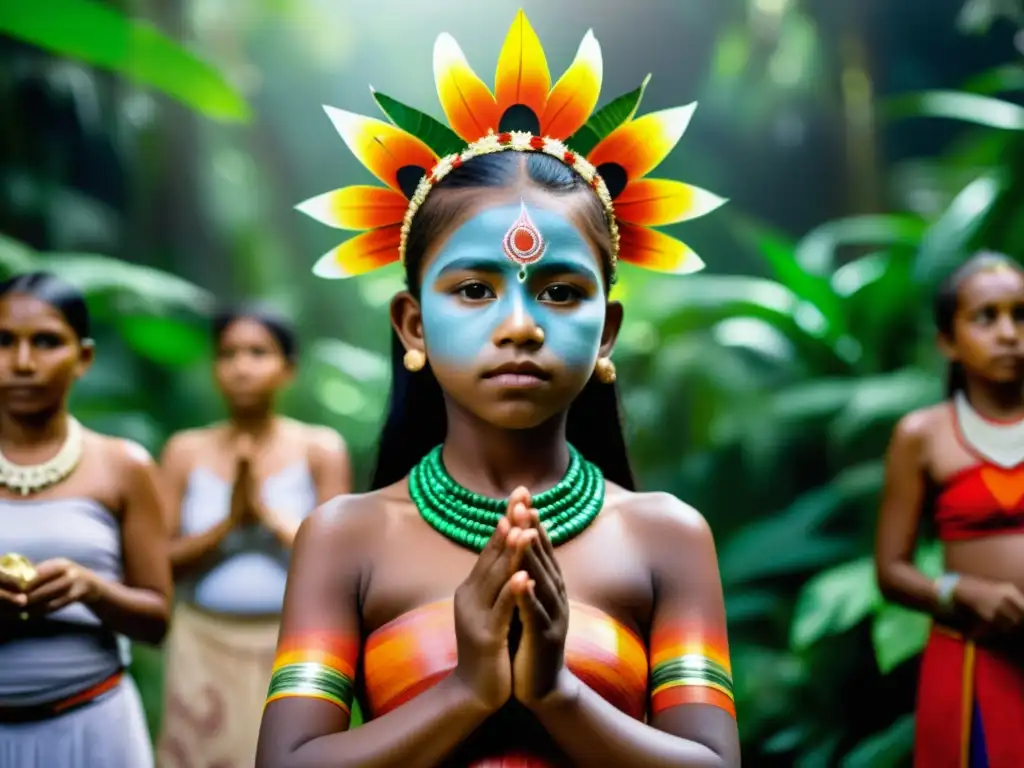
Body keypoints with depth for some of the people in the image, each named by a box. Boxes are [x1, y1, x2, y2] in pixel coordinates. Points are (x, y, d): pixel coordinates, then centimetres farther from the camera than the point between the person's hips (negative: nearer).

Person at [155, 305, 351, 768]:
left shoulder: (320, 450, -1)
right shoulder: (186, 452, 2)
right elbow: (159, 564, -2)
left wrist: (267, 512, -14)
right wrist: (228, 521, -14)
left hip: (290, 650, -1)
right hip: (204, 650, 1)